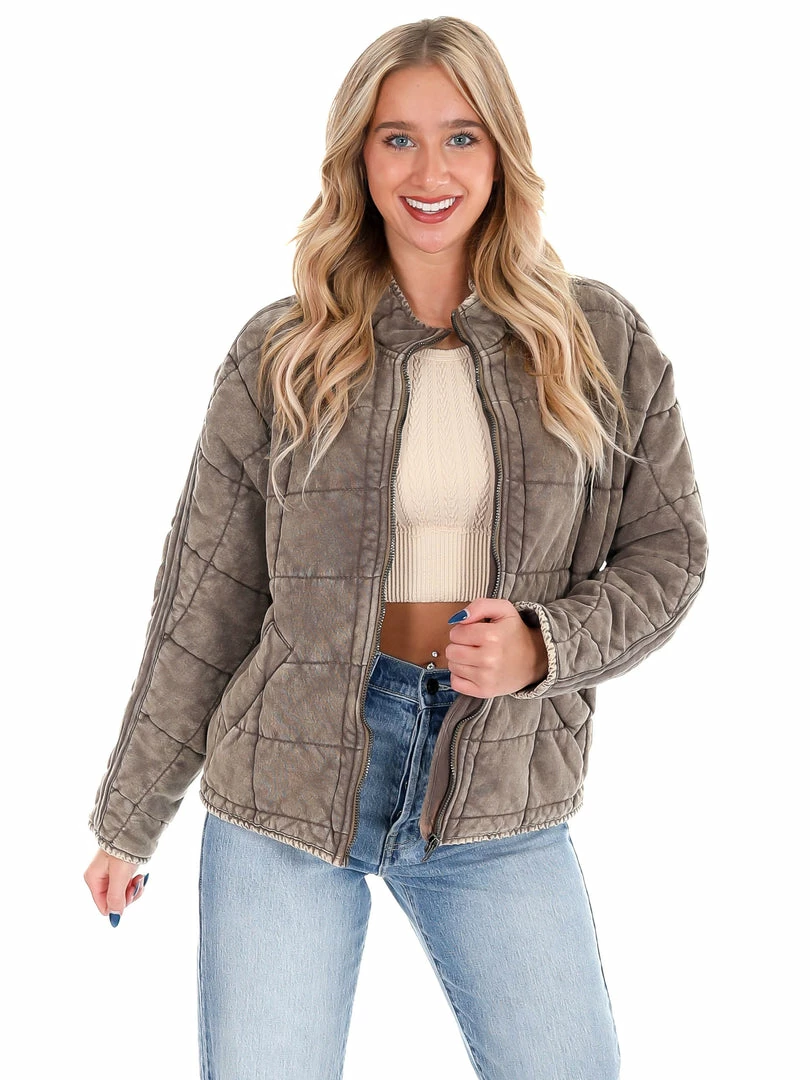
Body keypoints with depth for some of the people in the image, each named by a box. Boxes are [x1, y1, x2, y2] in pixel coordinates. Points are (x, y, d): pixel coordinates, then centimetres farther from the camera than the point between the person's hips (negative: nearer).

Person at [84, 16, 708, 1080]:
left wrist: (543, 646, -14)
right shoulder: (281, 354, -3)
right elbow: (204, 601, 2)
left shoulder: (600, 342, -1)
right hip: (283, 792, 0)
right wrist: (129, 821, 6)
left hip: (500, 798, 1)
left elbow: (666, 553, 6)